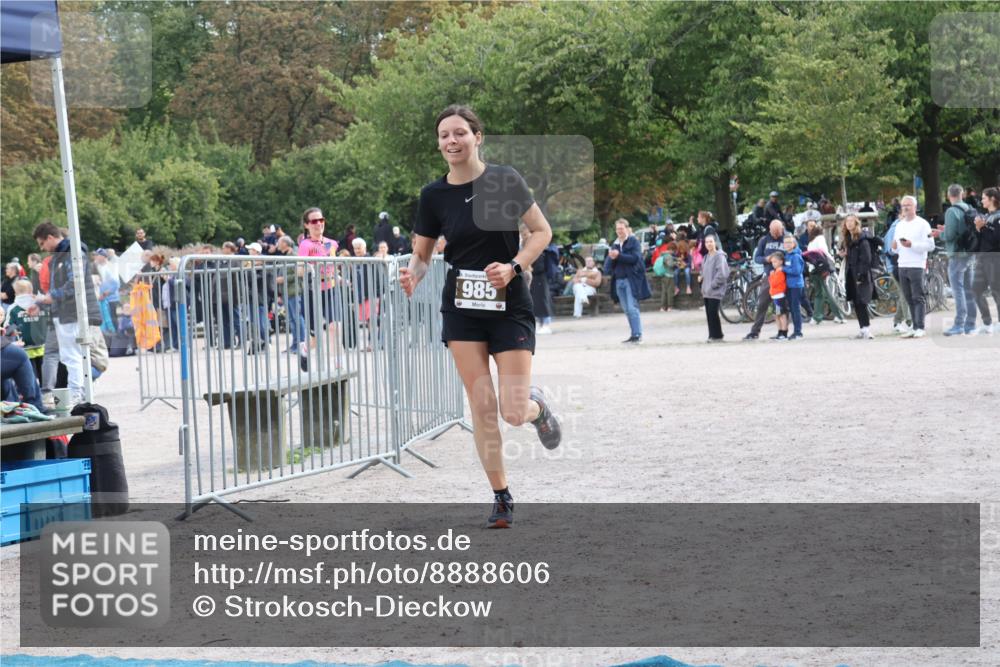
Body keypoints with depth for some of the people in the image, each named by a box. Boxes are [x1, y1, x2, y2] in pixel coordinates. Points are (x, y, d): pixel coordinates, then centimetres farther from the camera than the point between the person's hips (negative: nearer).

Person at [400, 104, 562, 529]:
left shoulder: (505, 180, -8)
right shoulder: (434, 195, -1)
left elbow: (542, 231, -2)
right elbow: (421, 254, 6)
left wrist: (513, 266, -17)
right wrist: (412, 275, -16)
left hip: (509, 306, -2)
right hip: (462, 308, 2)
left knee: (514, 414, -7)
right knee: (481, 407, -2)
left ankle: (537, 406, 31)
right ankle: (501, 499, 10)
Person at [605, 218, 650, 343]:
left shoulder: (634, 241, -1)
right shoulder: (615, 244, 16)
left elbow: (635, 258, -14)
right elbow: (608, 263, 12)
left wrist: (618, 256, -19)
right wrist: (611, 258, -11)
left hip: (631, 279, -6)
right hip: (619, 280, 6)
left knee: (632, 308, -13)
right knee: (627, 310, 8)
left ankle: (637, 335, -13)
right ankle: (634, 334, 13)